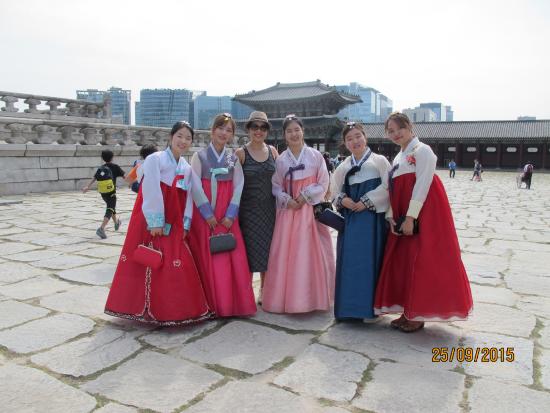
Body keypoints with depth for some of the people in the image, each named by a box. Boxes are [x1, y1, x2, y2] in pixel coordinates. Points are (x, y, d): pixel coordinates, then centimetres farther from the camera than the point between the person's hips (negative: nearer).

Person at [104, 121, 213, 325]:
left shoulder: (187, 168, 12)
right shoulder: (154, 159, -7)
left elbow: (188, 197, 9)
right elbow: (151, 192, -13)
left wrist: (185, 224, 1)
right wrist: (156, 222, -15)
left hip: (174, 224, 6)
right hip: (151, 221, -5)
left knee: (180, 264, 1)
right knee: (151, 264, -1)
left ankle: (176, 308, 14)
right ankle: (151, 309, 10)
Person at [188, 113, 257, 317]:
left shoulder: (233, 159, 10)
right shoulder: (199, 156, 2)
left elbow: (238, 187, 3)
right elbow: (195, 187, -5)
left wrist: (230, 215, -7)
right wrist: (208, 214, -11)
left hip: (227, 217, 3)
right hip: (204, 216, -2)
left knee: (233, 259, -1)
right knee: (207, 260, -1)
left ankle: (233, 303, 11)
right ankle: (210, 305, 10)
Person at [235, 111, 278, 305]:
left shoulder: (272, 151, 7)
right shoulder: (241, 153, -4)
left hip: (269, 208, 3)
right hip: (248, 208, -3)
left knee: (267, 249, 9)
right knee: (249, 249, 1)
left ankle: (264, 291, 25)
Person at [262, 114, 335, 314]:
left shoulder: (315, 155, 2)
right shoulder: (280, 160, 6)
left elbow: (324, 184, 1)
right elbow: (276, 187, 6)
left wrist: (305, 195, -11)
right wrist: (287, 200, -12)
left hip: (311, 209, -1)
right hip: (288, 209, 2)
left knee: (310, 252, -1)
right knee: (285, 253, -1)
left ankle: (311, 297, 9)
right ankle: (287, 298, 9)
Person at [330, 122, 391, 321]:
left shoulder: (379, 160, 1)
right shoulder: (344, 166, 14)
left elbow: (387, 187, -7)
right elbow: (335, 190, 18)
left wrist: (366, 201, -12)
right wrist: (342, 200, -3)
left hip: (373, 217, -4)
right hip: (350, 217, 4)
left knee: (370, 259, -3)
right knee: (348, 259, 4)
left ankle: (370, 307, 8)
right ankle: (349, 305, 15)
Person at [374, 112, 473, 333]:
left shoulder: (422, 151, -7)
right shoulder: (397, 159, 17)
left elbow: (422, 185, -16)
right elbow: (394, 191, 12)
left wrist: (410, 218, -20)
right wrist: (392, 218, -1)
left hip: (424, 215, -8)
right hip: (402, 218, 8)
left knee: (420, 263, -4)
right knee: (401, 262, 9)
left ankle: (418, 316, 8)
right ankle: (407, 311, 20)